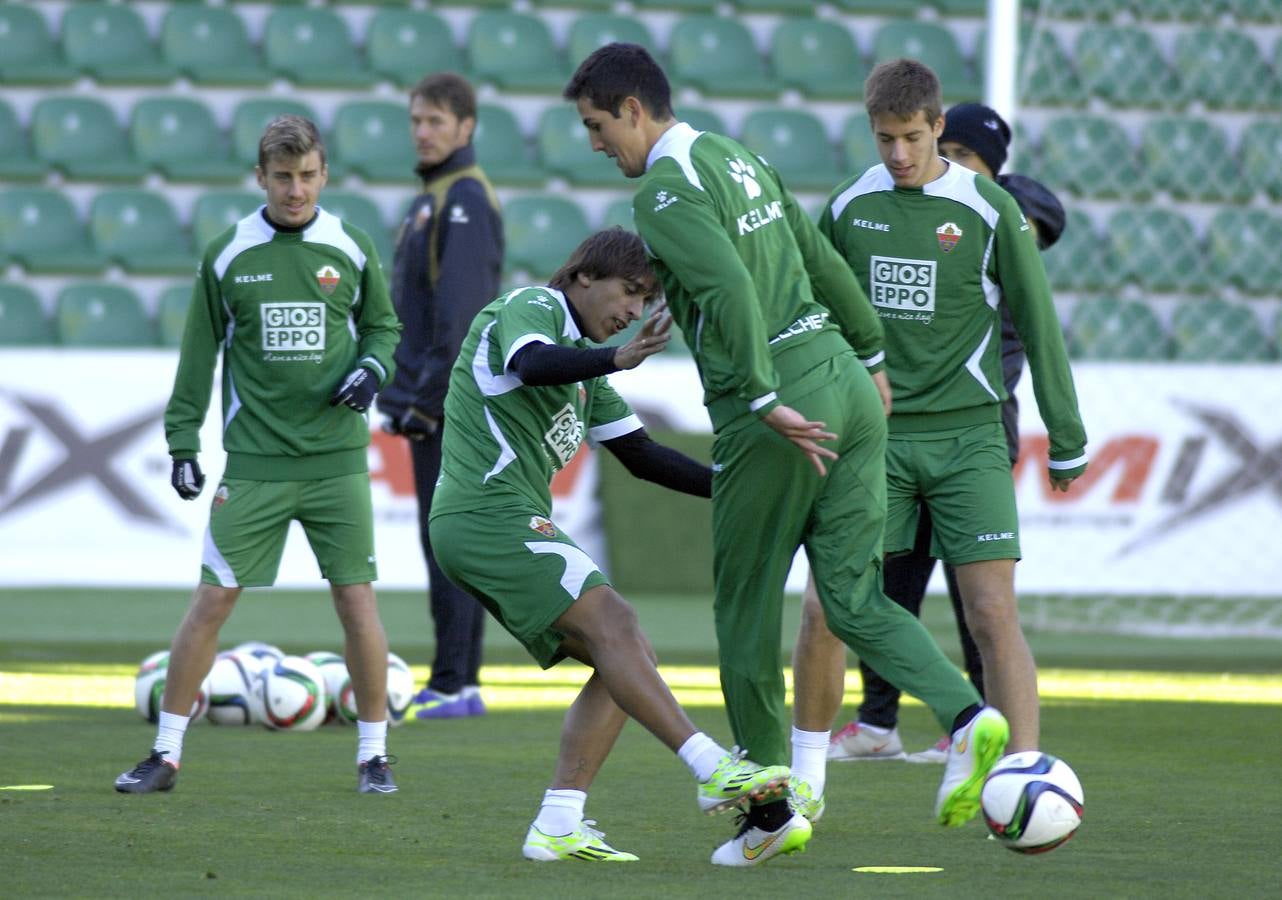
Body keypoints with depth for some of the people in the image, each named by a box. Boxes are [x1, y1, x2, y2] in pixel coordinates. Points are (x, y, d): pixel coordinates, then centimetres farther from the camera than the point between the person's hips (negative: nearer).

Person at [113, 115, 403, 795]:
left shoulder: (351, 249, 3)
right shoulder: (228, 255, 1)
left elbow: (382, 325, 15)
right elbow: (199, 353, 6)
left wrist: (372, 367, -6)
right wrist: (182, 443, 4)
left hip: (337, 457, 1)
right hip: (254, 461, -1)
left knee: (357, 599, -1)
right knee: (213, 599, -4)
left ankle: (372, 753, 12)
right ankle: (165, 754, 4)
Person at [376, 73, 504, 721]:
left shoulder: (466, 199, -12)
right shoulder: (432, 198, 20)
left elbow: (461, 308, -19)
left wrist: (429, 395, -20)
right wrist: (406, 393, 19)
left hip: (449, 400, -10)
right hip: (431, 400, 10)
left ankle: (453, 685, -11)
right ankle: (461, 682, 11)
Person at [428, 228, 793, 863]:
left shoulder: (582, 357, 24)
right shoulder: (531, 307, -4)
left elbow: (640, 455, 25)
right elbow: (531, 365, -28)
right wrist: (617, 359, -45)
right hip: (488, 511, -10)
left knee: (624, 657, 3)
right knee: (609, 620, -23)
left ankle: (557, 827, -4)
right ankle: (714, 770, -36)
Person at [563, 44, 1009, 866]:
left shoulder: (665, 191, -10)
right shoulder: (736, 158, 16)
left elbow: (730, 289, -25)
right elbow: (821, 259, 22)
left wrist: (766, 401, -24)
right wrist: (869, 356, 29)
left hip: (773, 416, -8)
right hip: (844, 384, 8)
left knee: (746, 614, 6)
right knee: (855, 599, 5)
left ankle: (771, 815, 13)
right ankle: (966, 713, -19)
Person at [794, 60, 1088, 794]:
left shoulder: (991, 211, -4)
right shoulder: (851, 207, 5)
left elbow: (1039, 326, 2)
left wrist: (1068, 442, 4)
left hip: (968, 437, -2)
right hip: (875, 436, 2)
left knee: (993, 613, -11)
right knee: (825, 613, -2)